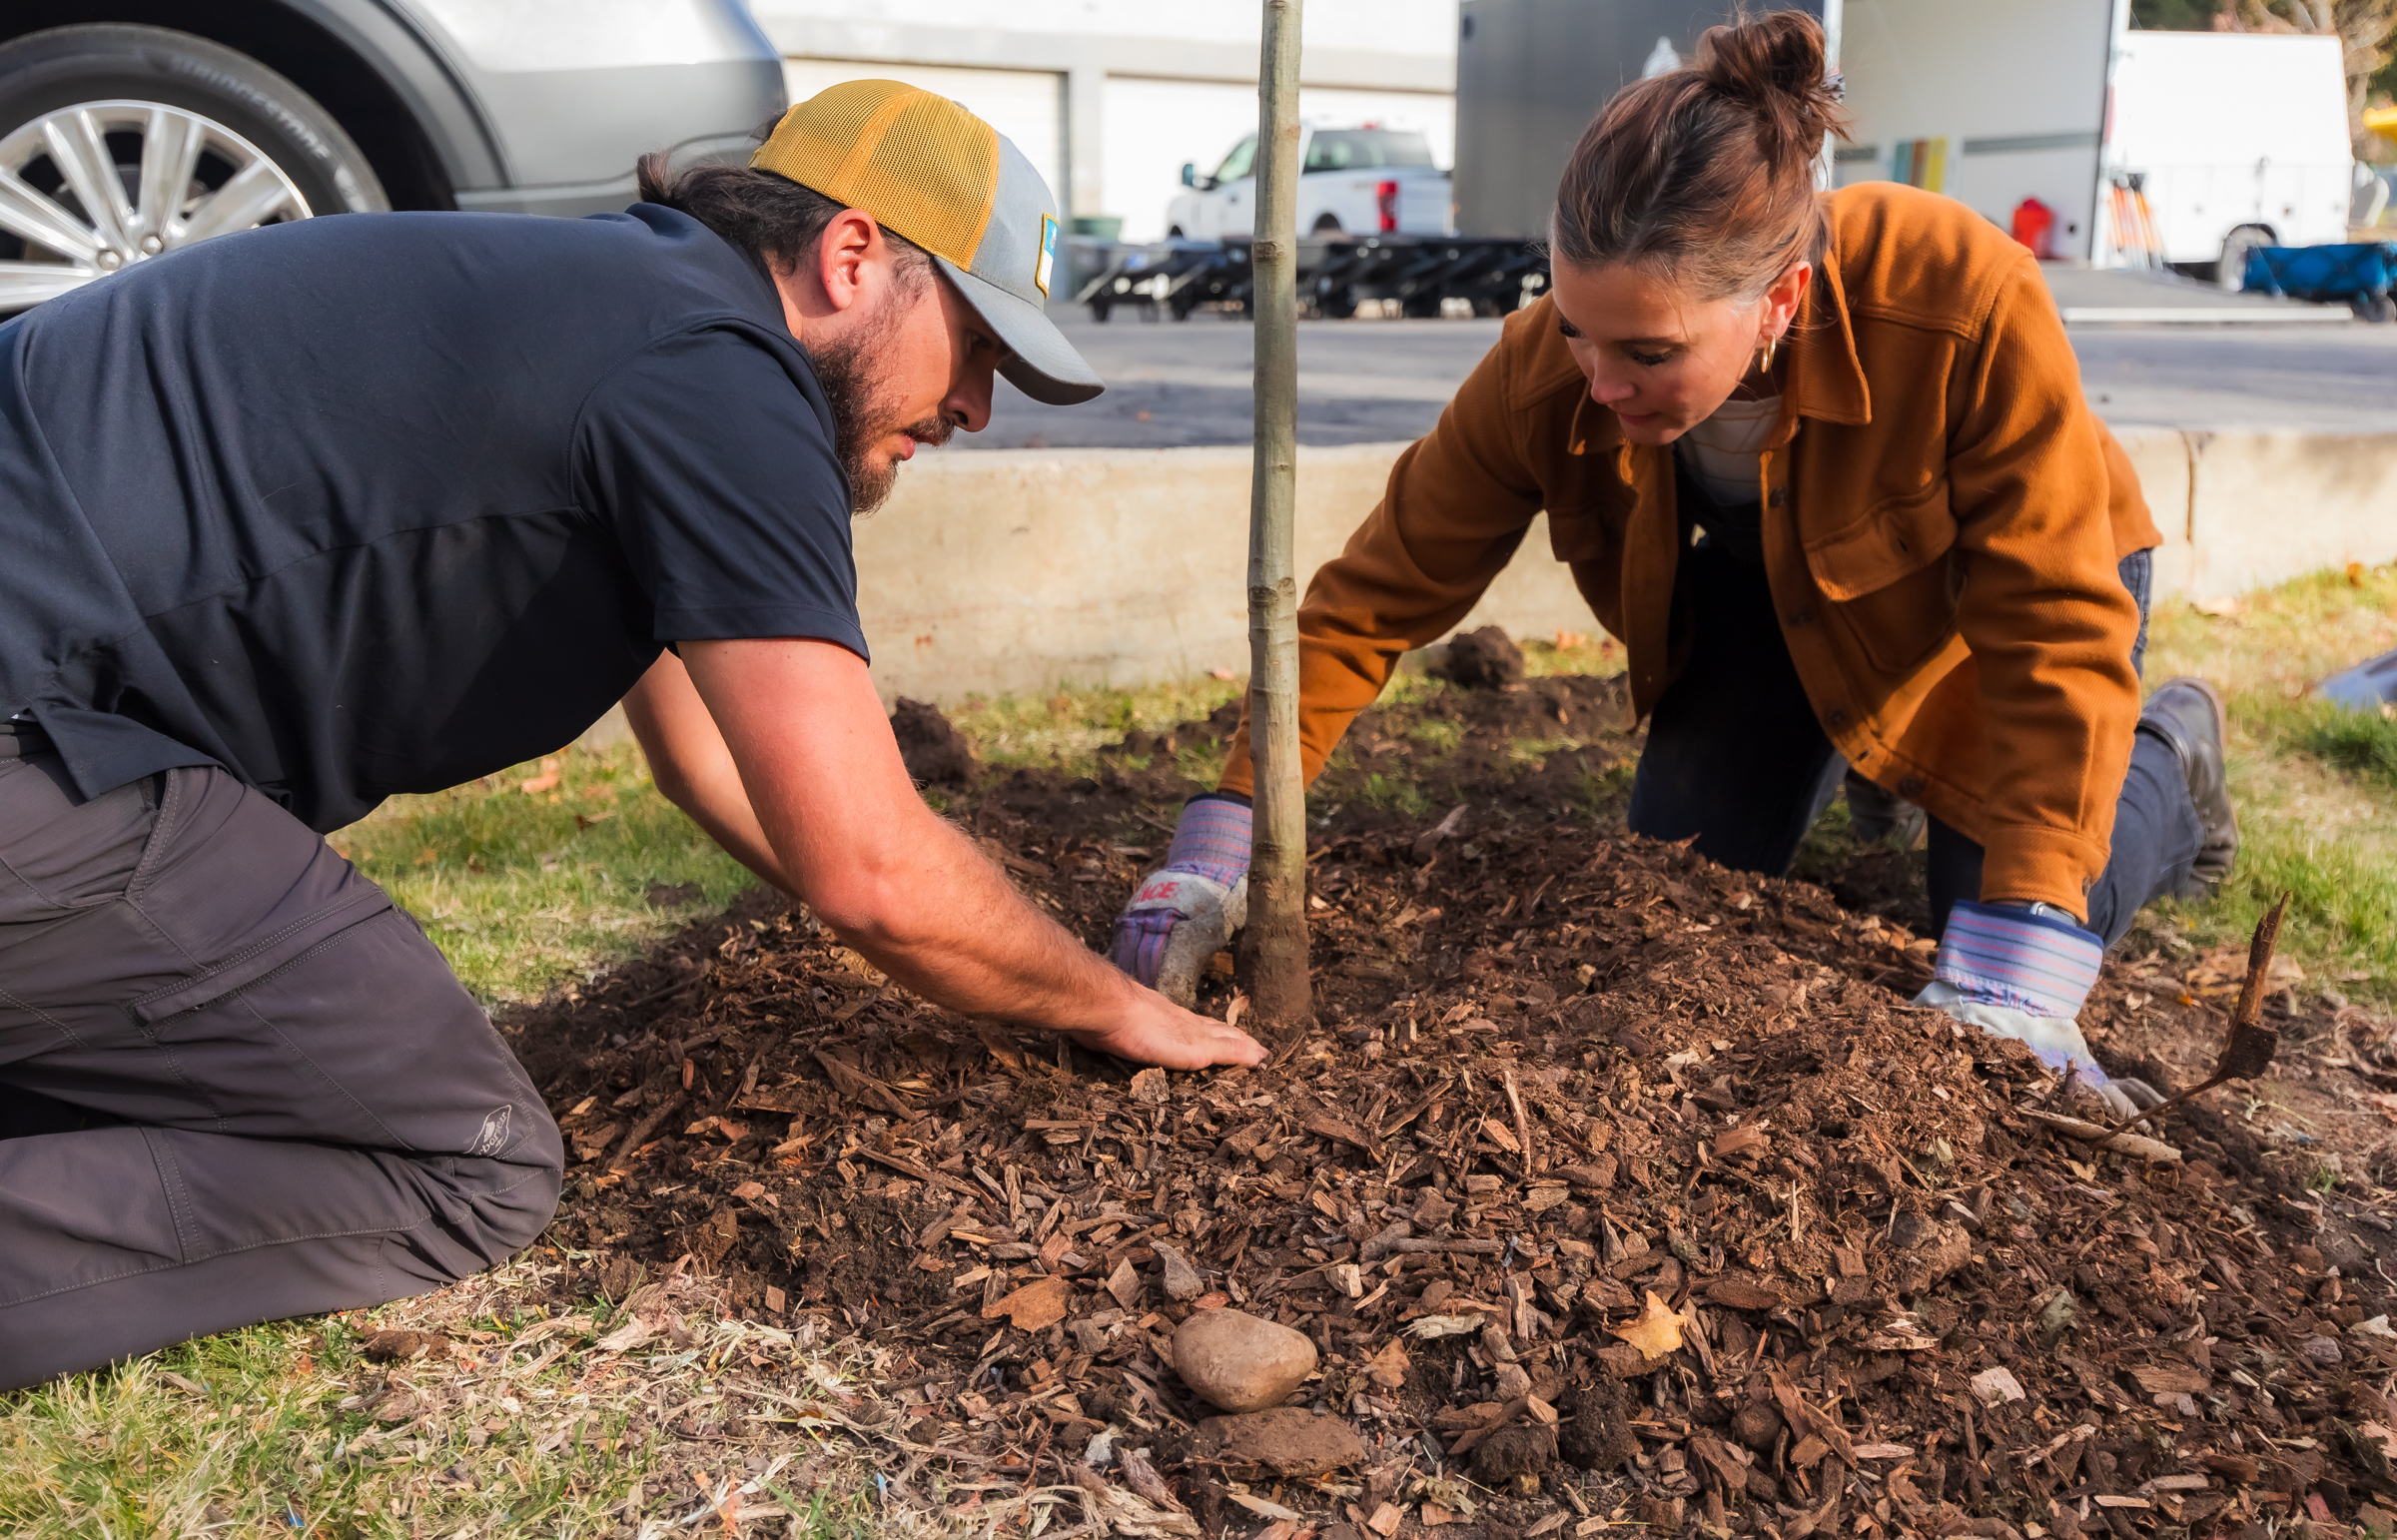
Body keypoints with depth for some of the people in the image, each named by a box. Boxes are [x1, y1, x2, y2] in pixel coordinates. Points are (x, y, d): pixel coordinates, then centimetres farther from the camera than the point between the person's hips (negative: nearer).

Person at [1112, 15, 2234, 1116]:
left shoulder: (1968, 305, -42)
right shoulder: (1545, 371, -33)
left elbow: (2058, 630, -37)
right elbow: (1374, 597, -26)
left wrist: (2009, 987, -41)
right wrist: (1214, 853, -32)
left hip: (1972, 588, -3)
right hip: (1772, 586, 3)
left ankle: (2167, 752, 23)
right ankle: (1851, 762, 32)